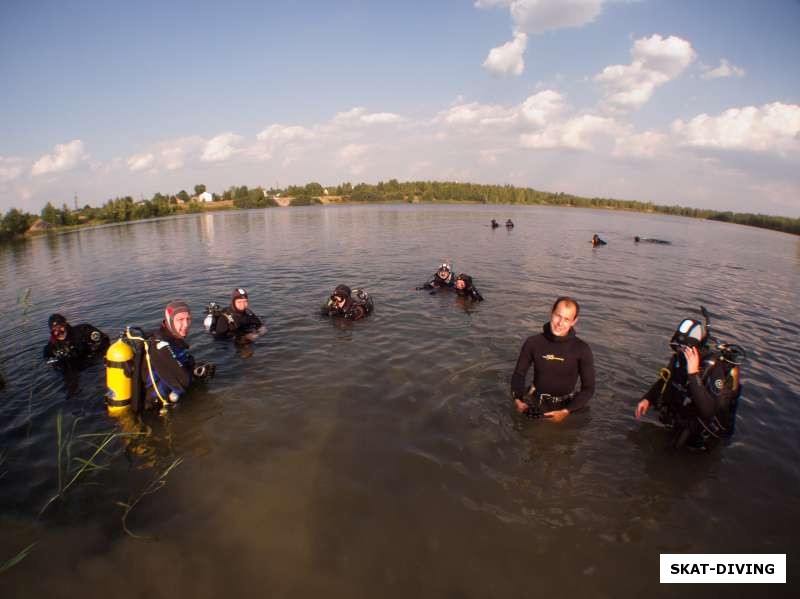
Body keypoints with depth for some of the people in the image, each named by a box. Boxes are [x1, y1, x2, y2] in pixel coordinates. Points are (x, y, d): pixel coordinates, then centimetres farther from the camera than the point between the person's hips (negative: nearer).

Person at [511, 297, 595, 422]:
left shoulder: (582, 349, -12)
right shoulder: (533, 342, -8)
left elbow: (588, 388, -7)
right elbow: (519, 374, 4)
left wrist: (566, 412, -17)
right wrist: (517, 399, -12)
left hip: (565, 406, 0)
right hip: (535, 404, 1)